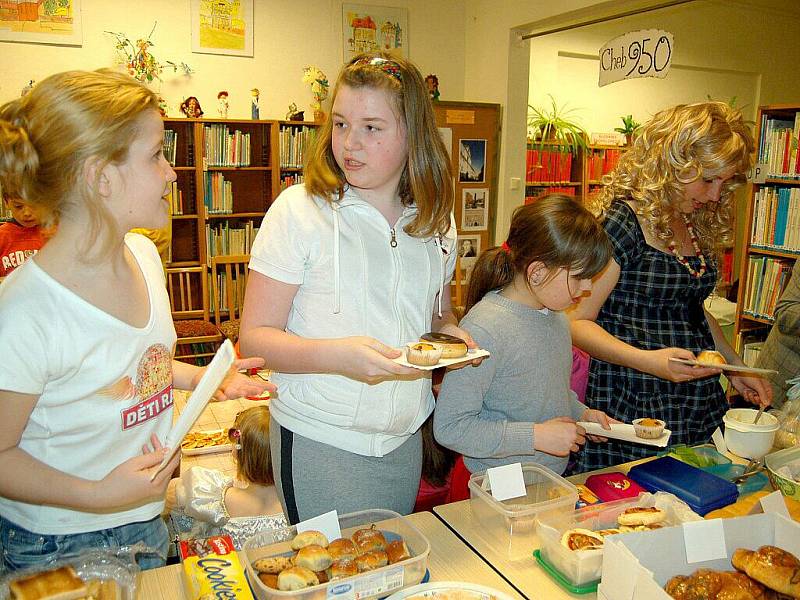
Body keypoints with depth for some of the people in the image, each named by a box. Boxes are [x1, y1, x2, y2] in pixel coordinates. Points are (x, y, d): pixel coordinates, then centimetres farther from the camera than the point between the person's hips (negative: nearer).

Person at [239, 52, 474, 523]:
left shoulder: (436, 220, 2)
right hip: (319, 441, -4)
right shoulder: (301, 210, -13)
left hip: (405, 439, 5)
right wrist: (337, 355, -30)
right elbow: (255, 337, -13)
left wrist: (450, 332, -6)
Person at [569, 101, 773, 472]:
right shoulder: (624, 221, -15)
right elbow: (578, 322, -16)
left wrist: (734, 366, 17)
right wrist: (649, 360, -27)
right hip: (635, 408, -7)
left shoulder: (698, 224, 10)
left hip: (701, 402, 8)